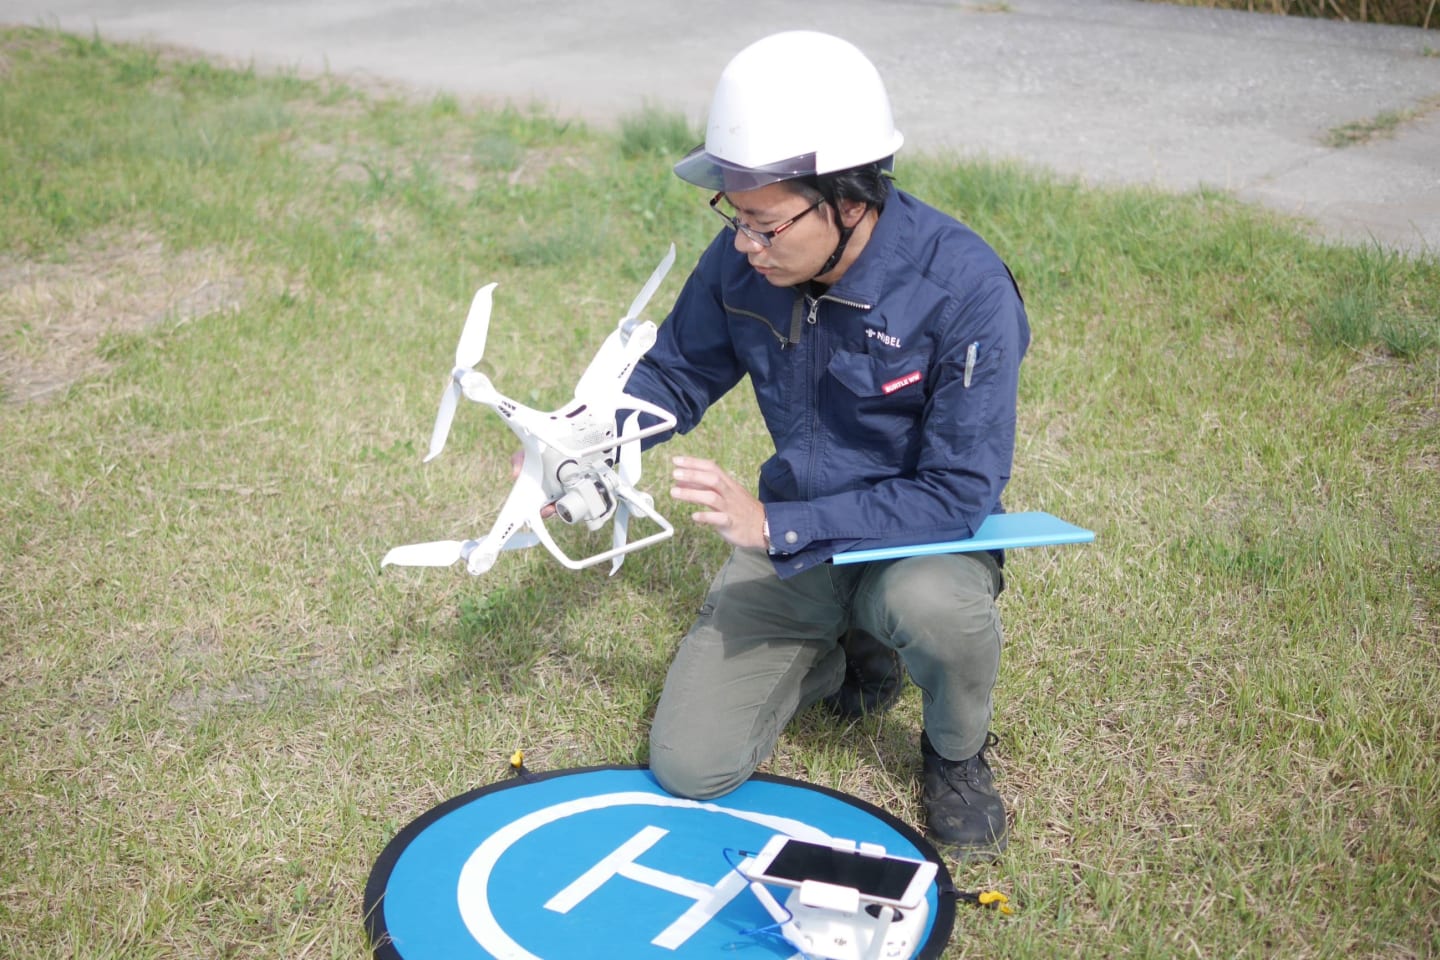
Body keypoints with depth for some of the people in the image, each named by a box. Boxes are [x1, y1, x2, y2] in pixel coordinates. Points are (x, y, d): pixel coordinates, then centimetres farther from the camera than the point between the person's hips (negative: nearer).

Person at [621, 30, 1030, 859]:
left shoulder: (963, 287, -28)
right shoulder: (743, 260, -13)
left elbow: (957, 493, -26)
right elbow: (677, 375, 4)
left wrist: (776, 526, -32)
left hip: (924, 536, -4)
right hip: (790, 536, 4)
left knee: (936, 605, -41)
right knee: (689, 768, -2)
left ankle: (957, 755, -4)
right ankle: (850, 659, 25)